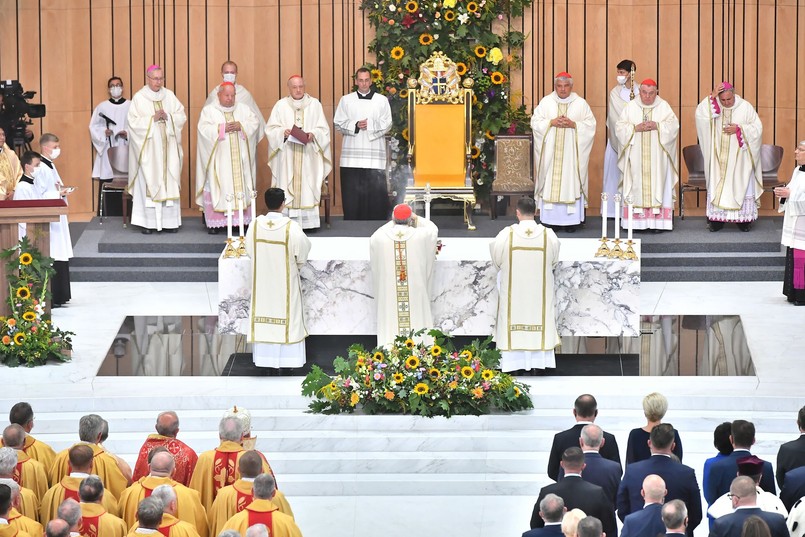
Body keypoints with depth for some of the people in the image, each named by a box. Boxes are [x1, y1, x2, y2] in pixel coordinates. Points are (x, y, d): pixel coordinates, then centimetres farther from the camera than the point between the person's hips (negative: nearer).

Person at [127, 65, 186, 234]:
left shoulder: (169, 96, 9)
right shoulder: (139, 98, -1)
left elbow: (182, 117, 7)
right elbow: (133, 121, -8)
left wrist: (168, 117, -11)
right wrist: (153, 118, -16)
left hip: (168, 148, 3)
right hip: (148, 149, -3)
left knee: (169, 183, 0)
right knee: (148, 183, -6)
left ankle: (169, 221, 4)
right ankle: (148, 222, -4)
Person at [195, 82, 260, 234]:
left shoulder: (243, 109, 14)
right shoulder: (208, 110, 4)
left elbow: (255, 122, 5)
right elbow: (204, 128, -8)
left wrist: (241, 126, -12)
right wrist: (222, 128, -17)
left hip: (240, 159, 3)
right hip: (218, 159, -3)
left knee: (242, 187, -2)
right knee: (217, 188, -7)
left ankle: (241, 219, 0)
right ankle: (215, 223, -7)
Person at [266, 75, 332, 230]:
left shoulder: (315, 104, 9)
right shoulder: (281, 105, 8)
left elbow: (323, 129, 7)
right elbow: (270, 129, 5)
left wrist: (313, 134, -13)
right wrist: (283, 132, -15)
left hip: (308, 155, 0)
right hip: (287, 157, 0)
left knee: (307, 187, -4)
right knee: (287, 188, -6)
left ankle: (307, 221, -4)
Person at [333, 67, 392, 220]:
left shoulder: (381, 100, 8)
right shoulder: (346, 100, 10)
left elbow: (387, 124, 2)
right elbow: (338, 123, 4)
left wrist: (370, 125, -13)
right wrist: (355, 126, -11)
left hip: (375, 155, 0)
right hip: (352, 156, 1)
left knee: (376, 191, -5)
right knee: (352, 194, -1)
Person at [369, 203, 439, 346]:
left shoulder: (377, 238, -9)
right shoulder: (421, 236, -10)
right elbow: (433, 228, 13)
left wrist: (393, 222, 23)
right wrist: (416, 219, 24)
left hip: (388, 295, 0)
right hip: (415, 292, 0)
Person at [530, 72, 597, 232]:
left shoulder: (581, 103, 5)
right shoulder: (546, 102, 7)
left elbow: (590, 124, 1)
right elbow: (535, 122, 3)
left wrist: (573, 124, -13)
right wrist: (551, 122, -12)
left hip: (572, 151, -1)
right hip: (551, 151, 1)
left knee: (572, 182, -4)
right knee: (551, 182, -2)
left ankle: (571, 220, -2)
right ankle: (552, 219, 1)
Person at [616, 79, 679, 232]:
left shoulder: (663, 106, 7)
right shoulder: (630, 107, 8)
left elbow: (673, 125, -1)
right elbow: (620, 127, 3)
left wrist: (657, 126, -16)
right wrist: (635, 128, -13)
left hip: (657, 156, -1)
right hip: (636, 156, 1)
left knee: (657, 184, -5)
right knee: (637, 184, -4)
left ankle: (657, 221, -6)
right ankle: (635, 221, -5)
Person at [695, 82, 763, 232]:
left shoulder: (745, 107, -3)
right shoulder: (713, 106, 0)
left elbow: (757, 128, -4)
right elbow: (700, 115, -18)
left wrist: (739, 129, -16)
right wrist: (711, 97, -24)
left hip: (740, 157, -1)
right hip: (719, 157, 1)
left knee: (742, 185, -1)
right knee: (717, 187, 1)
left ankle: (744, 219, 5)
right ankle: (717, 219, 6)